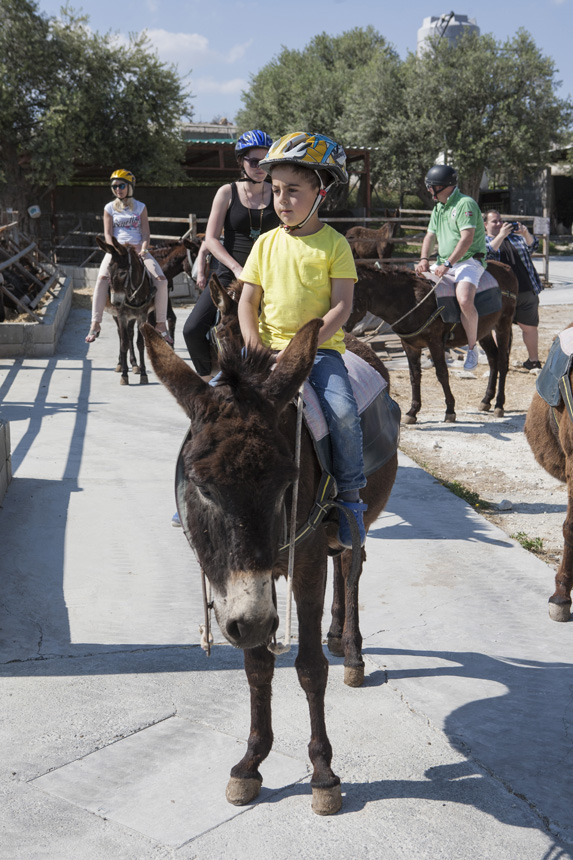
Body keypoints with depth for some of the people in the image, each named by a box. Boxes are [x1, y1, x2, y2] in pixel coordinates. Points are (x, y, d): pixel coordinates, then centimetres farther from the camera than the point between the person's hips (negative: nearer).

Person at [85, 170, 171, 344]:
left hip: (138, 249, 1)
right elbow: (108, 234, 1)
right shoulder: (109, 208, 10)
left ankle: (161, 323, -9)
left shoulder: (140, 207, 11)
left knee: (161, 279, -20)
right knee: (102, 278, -29)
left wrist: (143, 250, -15)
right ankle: (95, 324, -28)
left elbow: (145, 233, 4)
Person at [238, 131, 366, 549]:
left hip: (321, 348, -3)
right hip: (269, 348, 3)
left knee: (343, 412, -26)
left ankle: (350, 497, -6)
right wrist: (253, 342, -8)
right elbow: (248, 301, 10)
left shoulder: (334, 244, -1)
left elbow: (342, 306, -7)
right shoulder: (266, 243, 10)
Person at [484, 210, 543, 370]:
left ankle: (533, 361, 23)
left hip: (526, 292, 3)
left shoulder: (515, 236, 18)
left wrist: (526, 233, -12)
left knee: (530, 327, 9)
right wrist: (501, 235, -19)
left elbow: (533, 246, 7)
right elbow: (488, 253, -13)